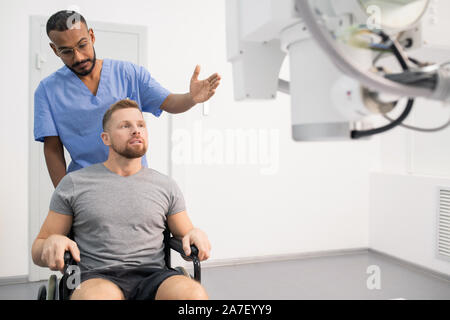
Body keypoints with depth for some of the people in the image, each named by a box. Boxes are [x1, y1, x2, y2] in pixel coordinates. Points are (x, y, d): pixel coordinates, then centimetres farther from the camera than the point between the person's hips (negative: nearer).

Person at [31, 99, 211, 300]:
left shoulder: (165, 186, 14)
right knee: (95, 296, -38)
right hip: (98, 280, -1)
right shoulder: (73, 183, 10)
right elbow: (38, 252, 13)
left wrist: (196, 234, -5)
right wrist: (52, 242, -12)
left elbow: (186, 234, 19)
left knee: (194, 294, -32)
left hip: (154, 276, 2)